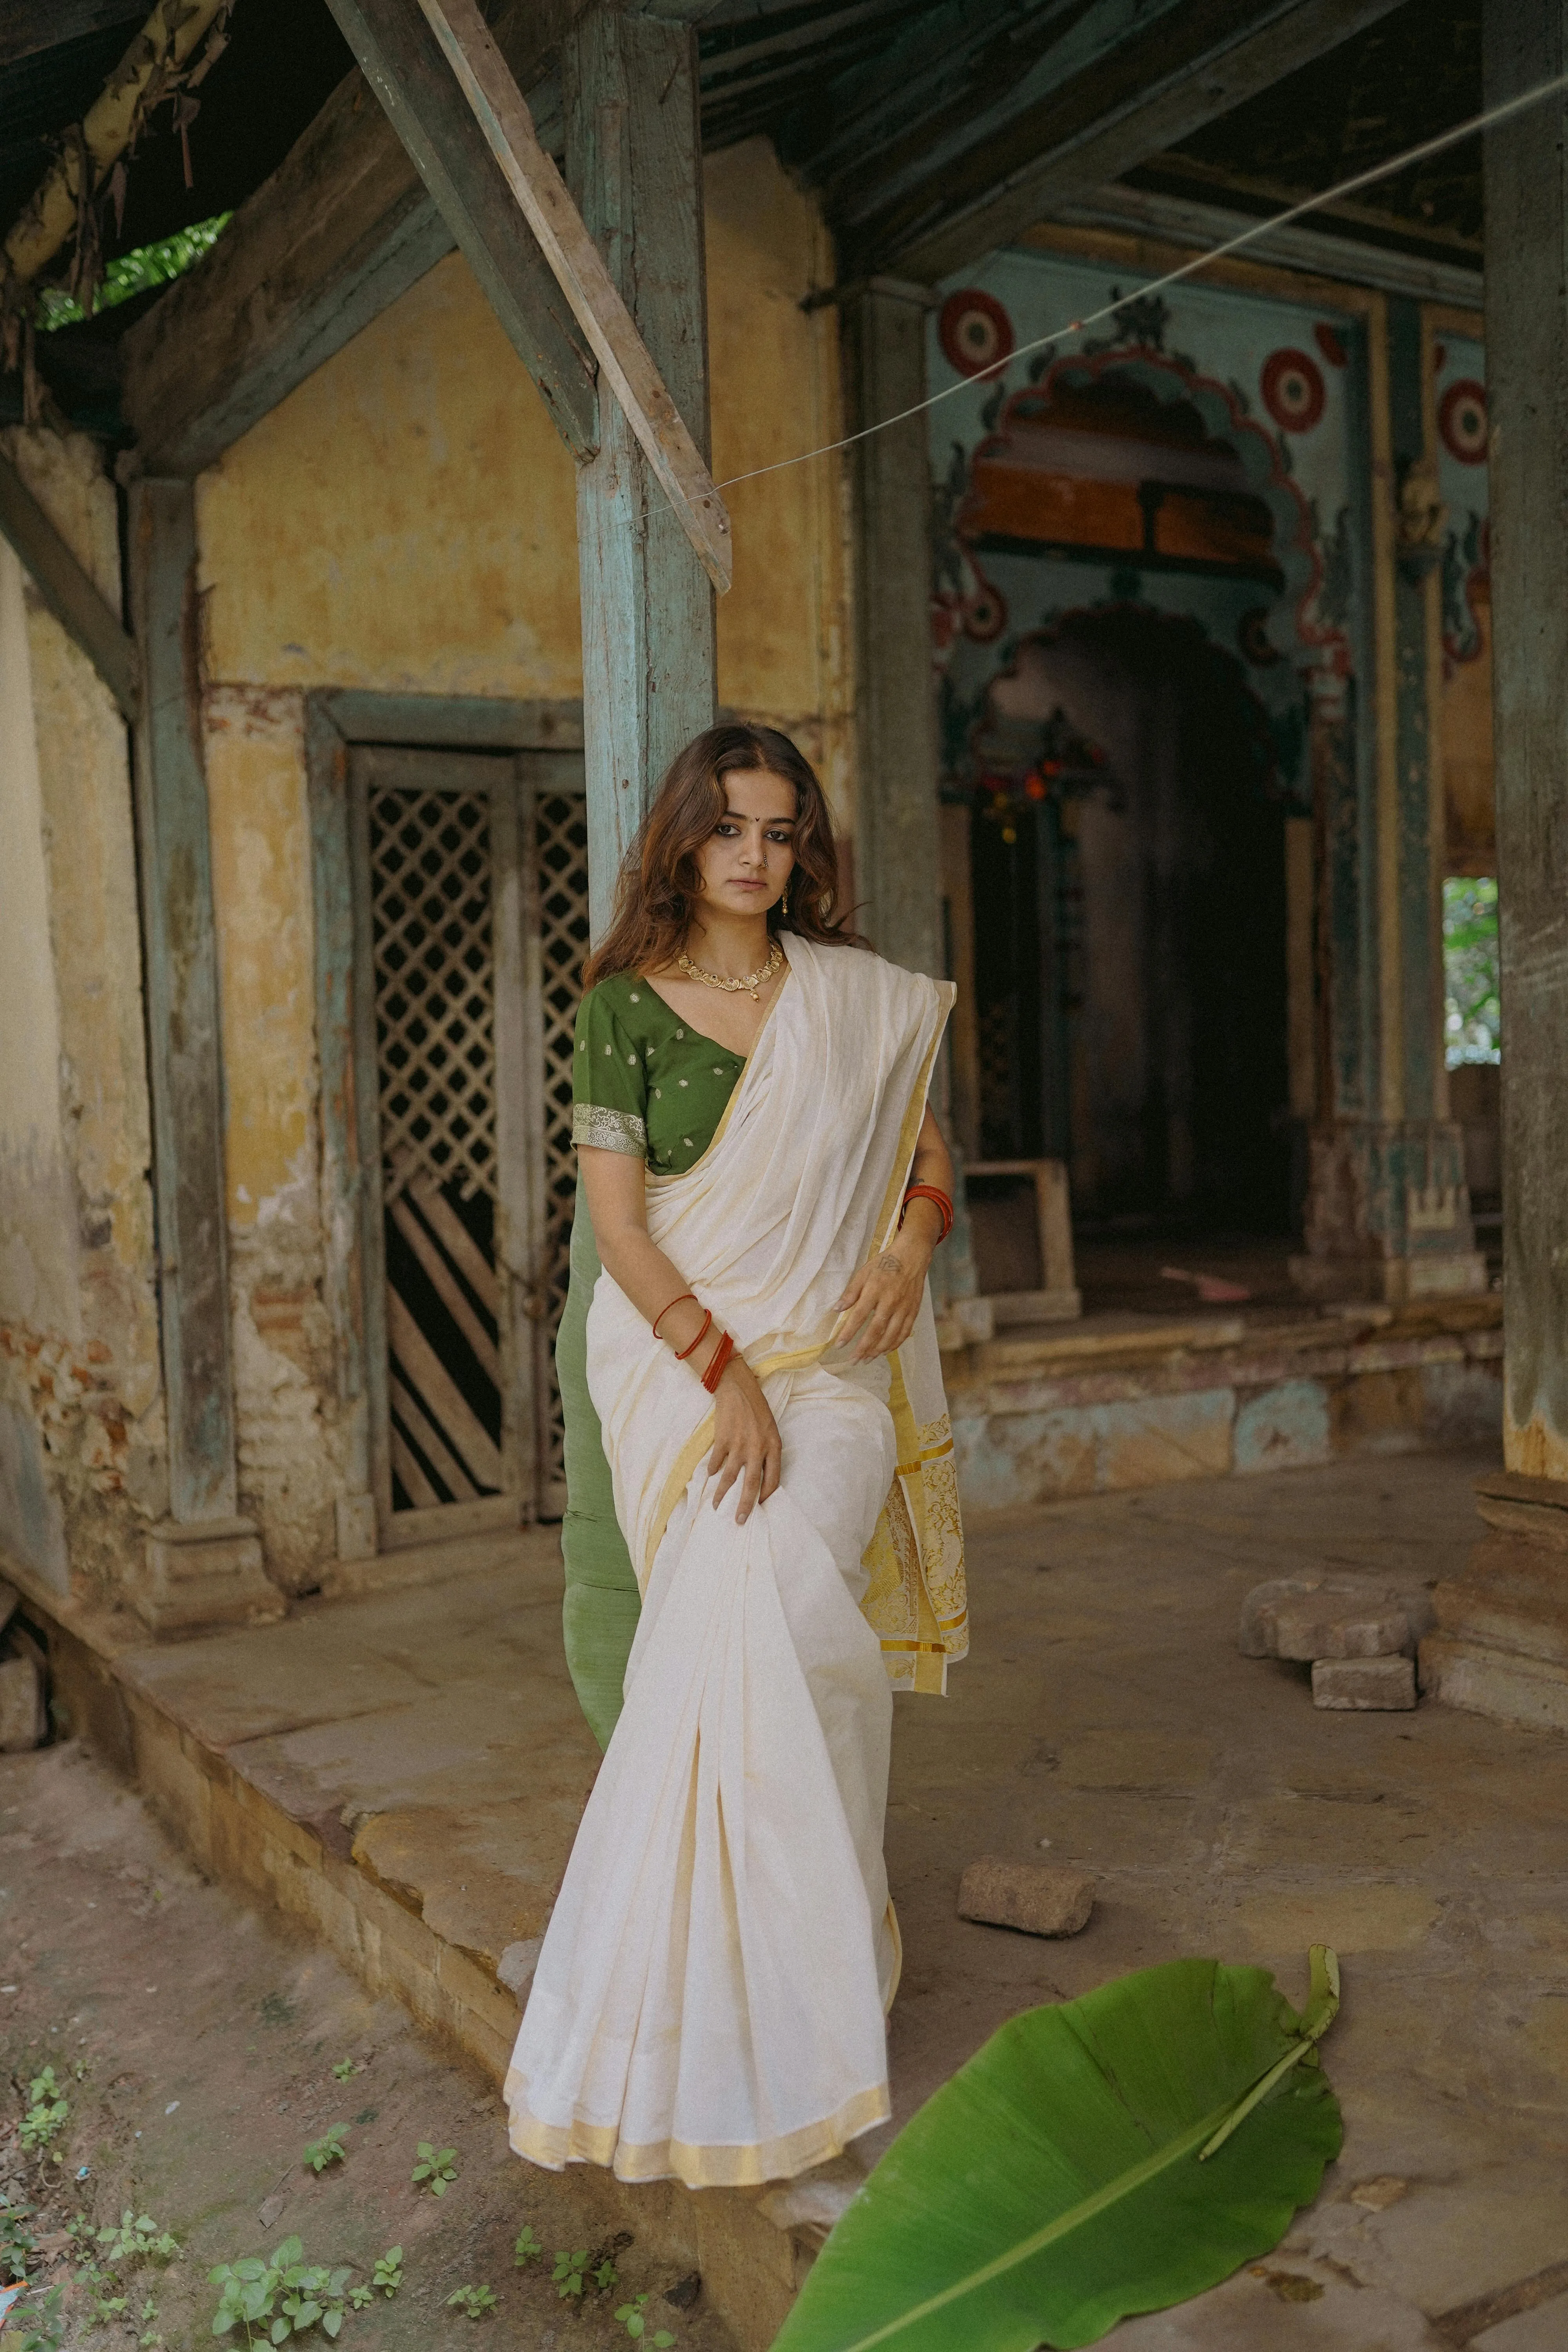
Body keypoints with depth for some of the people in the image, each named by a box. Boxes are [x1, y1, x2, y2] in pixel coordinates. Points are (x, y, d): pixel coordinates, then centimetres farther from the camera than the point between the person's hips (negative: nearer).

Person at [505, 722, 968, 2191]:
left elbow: (929, 1156, 17)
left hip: (828, 1359, 1)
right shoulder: (624, 1004, 0)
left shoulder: (858, 998, 8)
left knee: (770, 1615, -17)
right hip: (676, 1355, -1)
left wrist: (908, 1248, -6)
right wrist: (725, 1375, -16)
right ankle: (792, 1984, 9)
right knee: (732, 1631, -9)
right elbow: (615, 1217, -6)